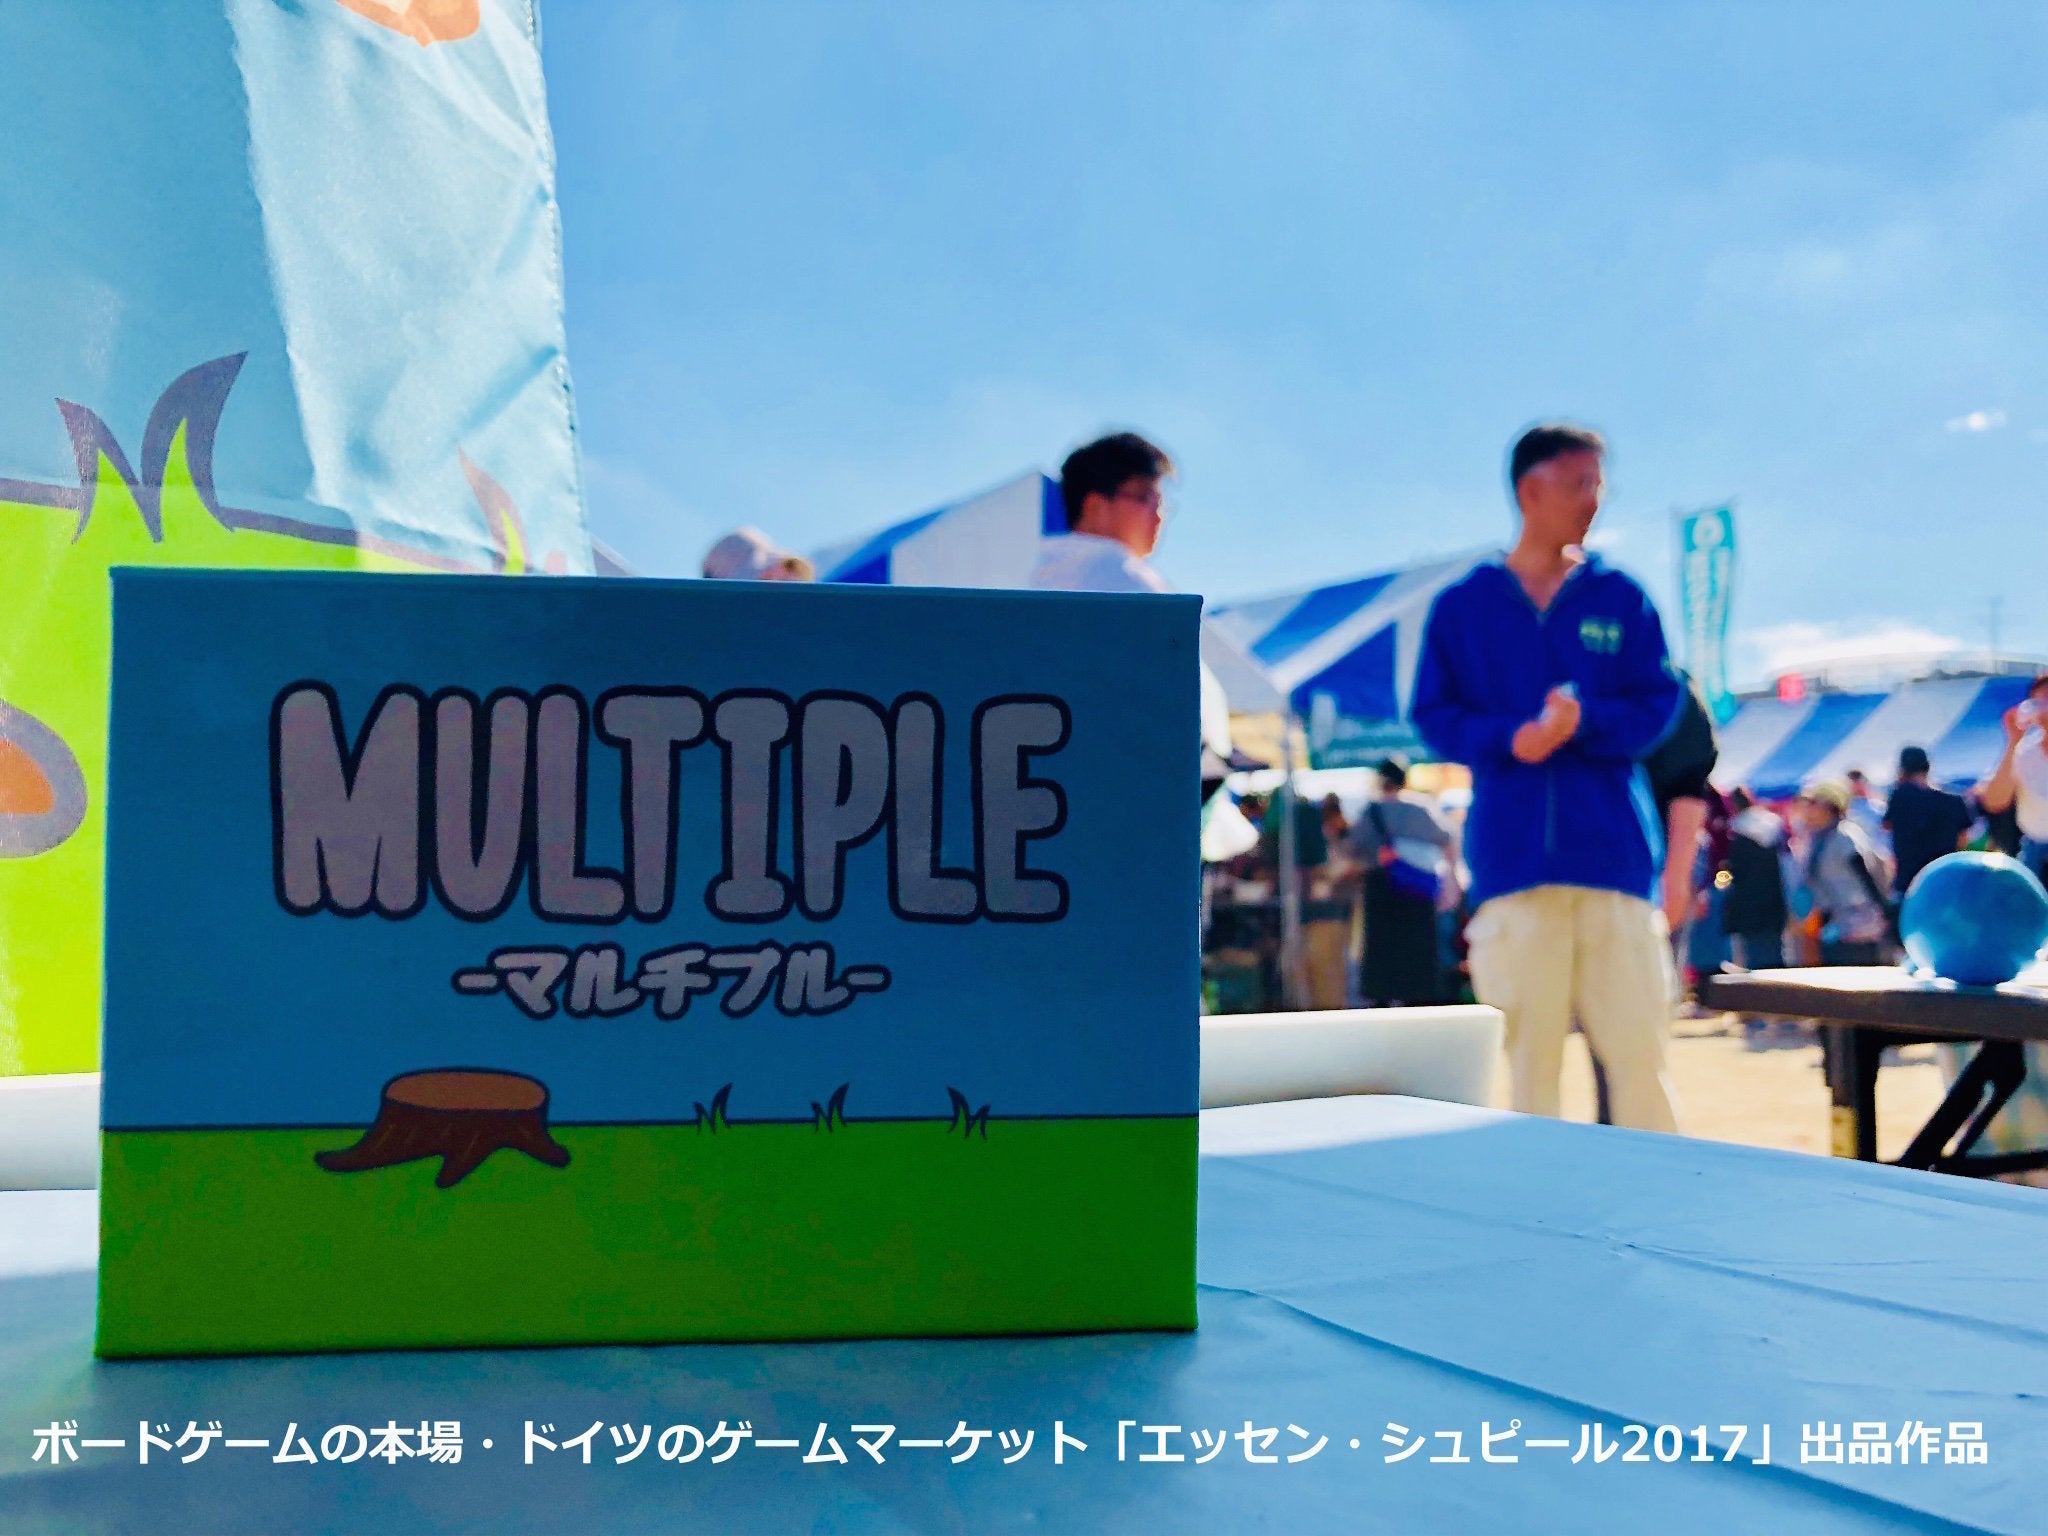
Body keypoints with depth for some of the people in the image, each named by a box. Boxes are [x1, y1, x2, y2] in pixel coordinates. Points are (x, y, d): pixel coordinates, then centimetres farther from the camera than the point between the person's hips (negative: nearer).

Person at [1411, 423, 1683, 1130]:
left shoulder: (1619, 596, 11)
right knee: (1525, 1052, 2)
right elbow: (1434, 716, 6)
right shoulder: (1462, 605, 9)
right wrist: (1510, 739, -13)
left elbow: (1658, 702, 7)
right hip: (1512, 855, 0)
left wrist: (1583, 722, -13)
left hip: (1614, 851, 1)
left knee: (1636, 1043, -2)